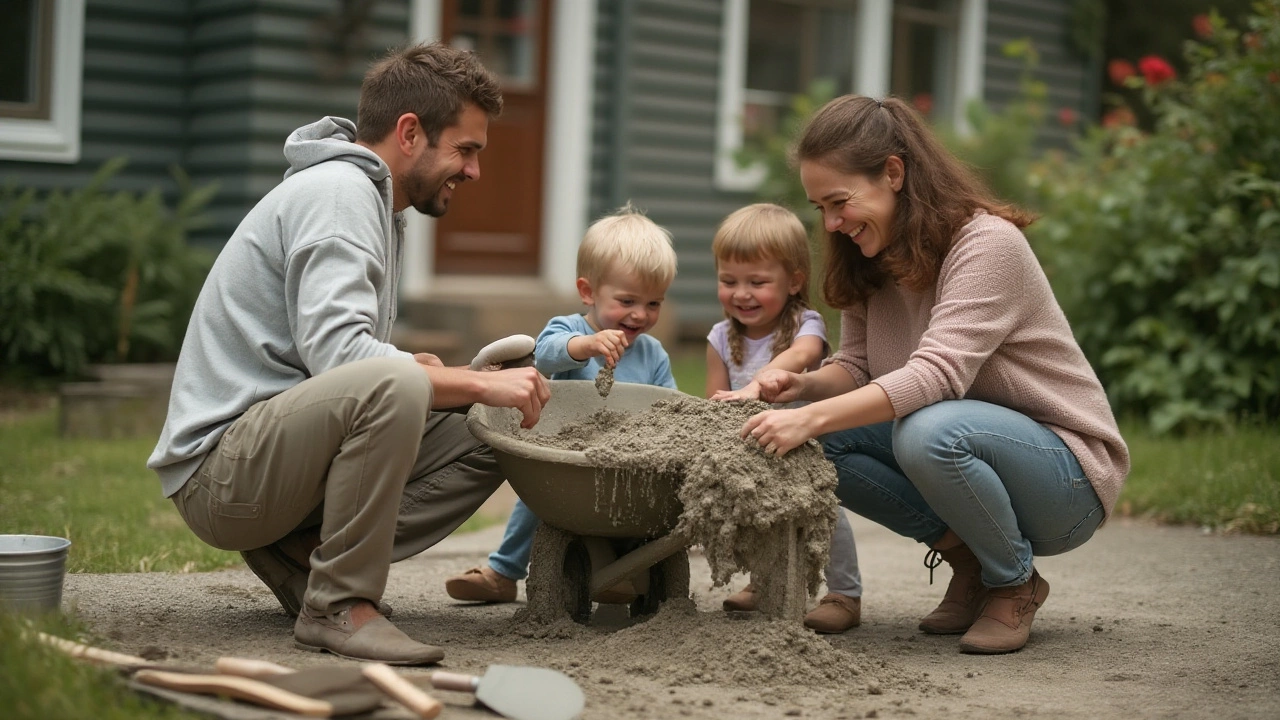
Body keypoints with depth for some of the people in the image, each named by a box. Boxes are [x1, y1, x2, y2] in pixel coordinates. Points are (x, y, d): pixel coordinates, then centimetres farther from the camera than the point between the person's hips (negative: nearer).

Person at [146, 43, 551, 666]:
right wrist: (481, 385, -23)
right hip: (218, 468, -10)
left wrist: (470, 377, 1)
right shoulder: (336, 192, -13)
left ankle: (297, 554, -1)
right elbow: (336, 352, -27)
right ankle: (337, 606, -20)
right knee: (392, 386, -35)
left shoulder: (374, 202, 18)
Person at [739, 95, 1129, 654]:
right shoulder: (872, 262, 3)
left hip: (1066, 477, -7)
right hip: (974, 442, 7)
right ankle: (966, 558, 1)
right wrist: (806, 386, -19)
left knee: (929, 431, -37)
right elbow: (856, 367, 3)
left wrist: (812, 417, -43)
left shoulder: (988, 242, -22)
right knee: (818, 439, -14)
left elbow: (937, 375, -34)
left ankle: (1016, 582, -9)